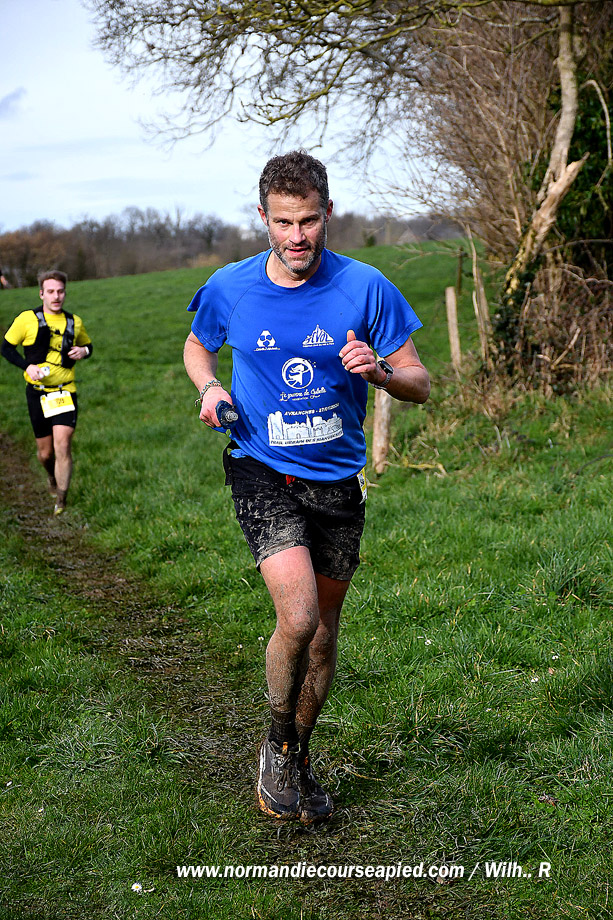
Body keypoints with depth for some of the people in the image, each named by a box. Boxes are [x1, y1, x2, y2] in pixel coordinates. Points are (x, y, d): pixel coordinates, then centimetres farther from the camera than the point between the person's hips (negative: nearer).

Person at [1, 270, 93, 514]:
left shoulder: (74, 322, 6)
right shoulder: (27, 319, -3)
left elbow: (87, 345, 23)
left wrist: (83, 351, -2)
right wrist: (27, 366, -12)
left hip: (65, 391, 1)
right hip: (37, 392, 0)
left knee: (62, 444, -15)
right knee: (45, 452, 7)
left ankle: (61, 500, -7)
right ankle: (53, 477, 42)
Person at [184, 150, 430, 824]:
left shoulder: (365, 287, -7)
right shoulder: (229, 288, -5)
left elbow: (420, 384, -2)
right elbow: (196, 345, 17)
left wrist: (378, 370, -24)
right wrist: (209, 387, -5)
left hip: (337, 476, 2)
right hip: (262, 471, -2)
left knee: (324, 629, 11)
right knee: (298, 616, -21)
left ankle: (297, 758, 34)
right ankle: (278, 746, 6)